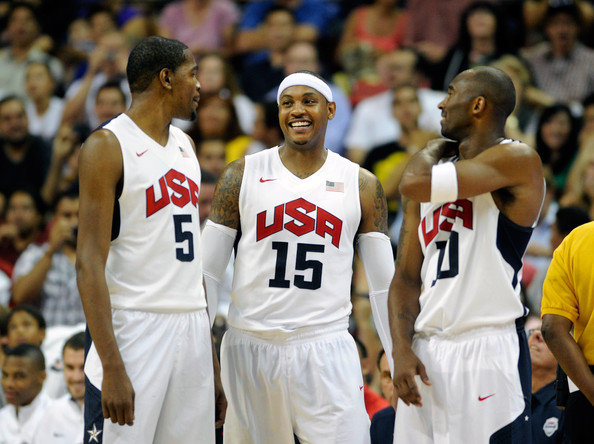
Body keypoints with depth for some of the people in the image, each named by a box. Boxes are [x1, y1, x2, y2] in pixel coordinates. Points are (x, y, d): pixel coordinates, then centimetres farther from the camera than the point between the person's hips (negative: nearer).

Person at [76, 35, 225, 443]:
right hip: (135, 328, -7)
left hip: (191, 331, 7)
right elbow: (90, 262, -14)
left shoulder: (184, 145, 16)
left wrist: (213, 363, 17)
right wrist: (112, 367, -22)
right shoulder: (108, 146, -8)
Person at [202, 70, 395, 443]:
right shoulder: (243, 175, 5)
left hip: (326, 350, 0)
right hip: (251, 348, 0)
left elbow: (384, 283, 9)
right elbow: (208, 269, 6)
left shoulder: (361, 185, 7)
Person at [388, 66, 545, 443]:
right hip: (427, 353, 7)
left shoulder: (518, 161, -6)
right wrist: (402, 349, -1)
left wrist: (434, 150, 6)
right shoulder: (437, 169, 18)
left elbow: (415, 184, -17)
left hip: (489, 349, -7)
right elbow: (406, 276, 14)